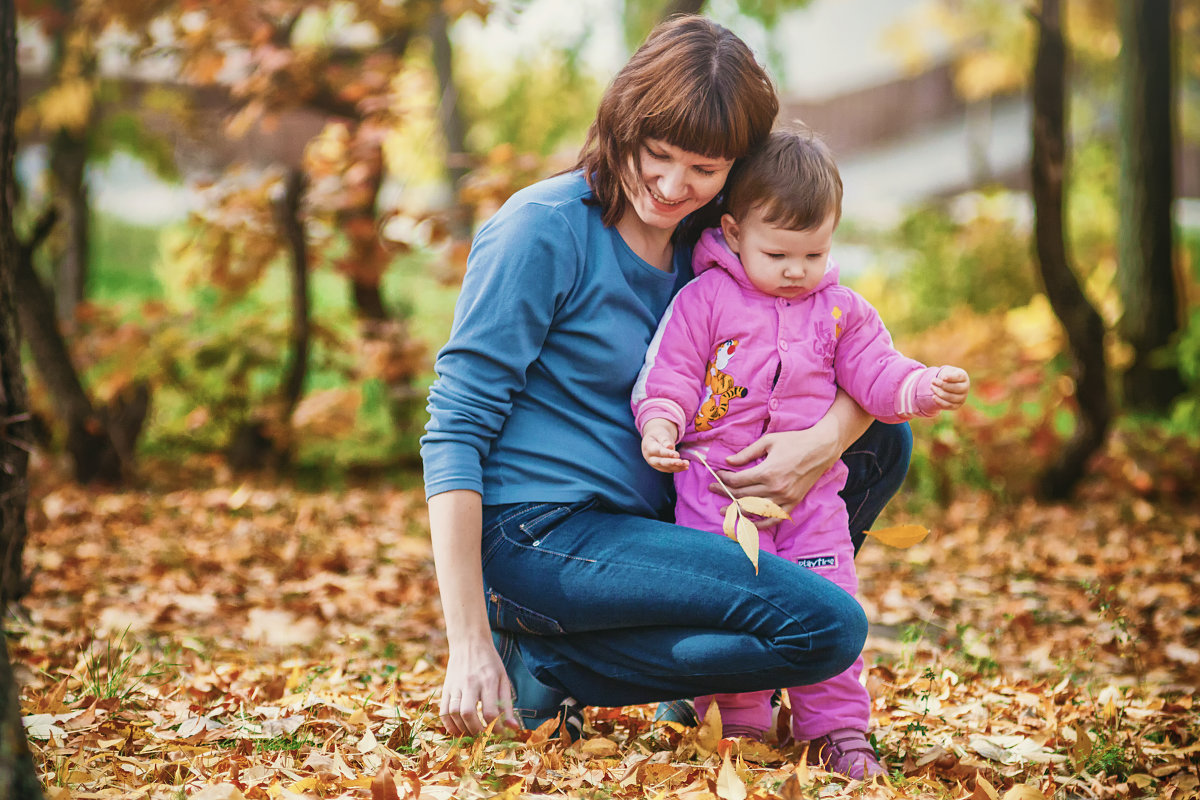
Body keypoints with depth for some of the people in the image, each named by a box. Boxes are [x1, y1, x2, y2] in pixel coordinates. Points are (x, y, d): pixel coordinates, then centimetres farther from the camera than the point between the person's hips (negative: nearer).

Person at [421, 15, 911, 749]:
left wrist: (825, 443, -17)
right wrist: (469, 646, -22)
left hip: (644, 520, 8)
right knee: (831, 627, -19)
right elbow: (455, 429, -16)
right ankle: (544, 667, -8)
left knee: (884, 442, 8)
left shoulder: (706, 245, 9)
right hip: (533, 536, -8)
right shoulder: (545, 229, -12)